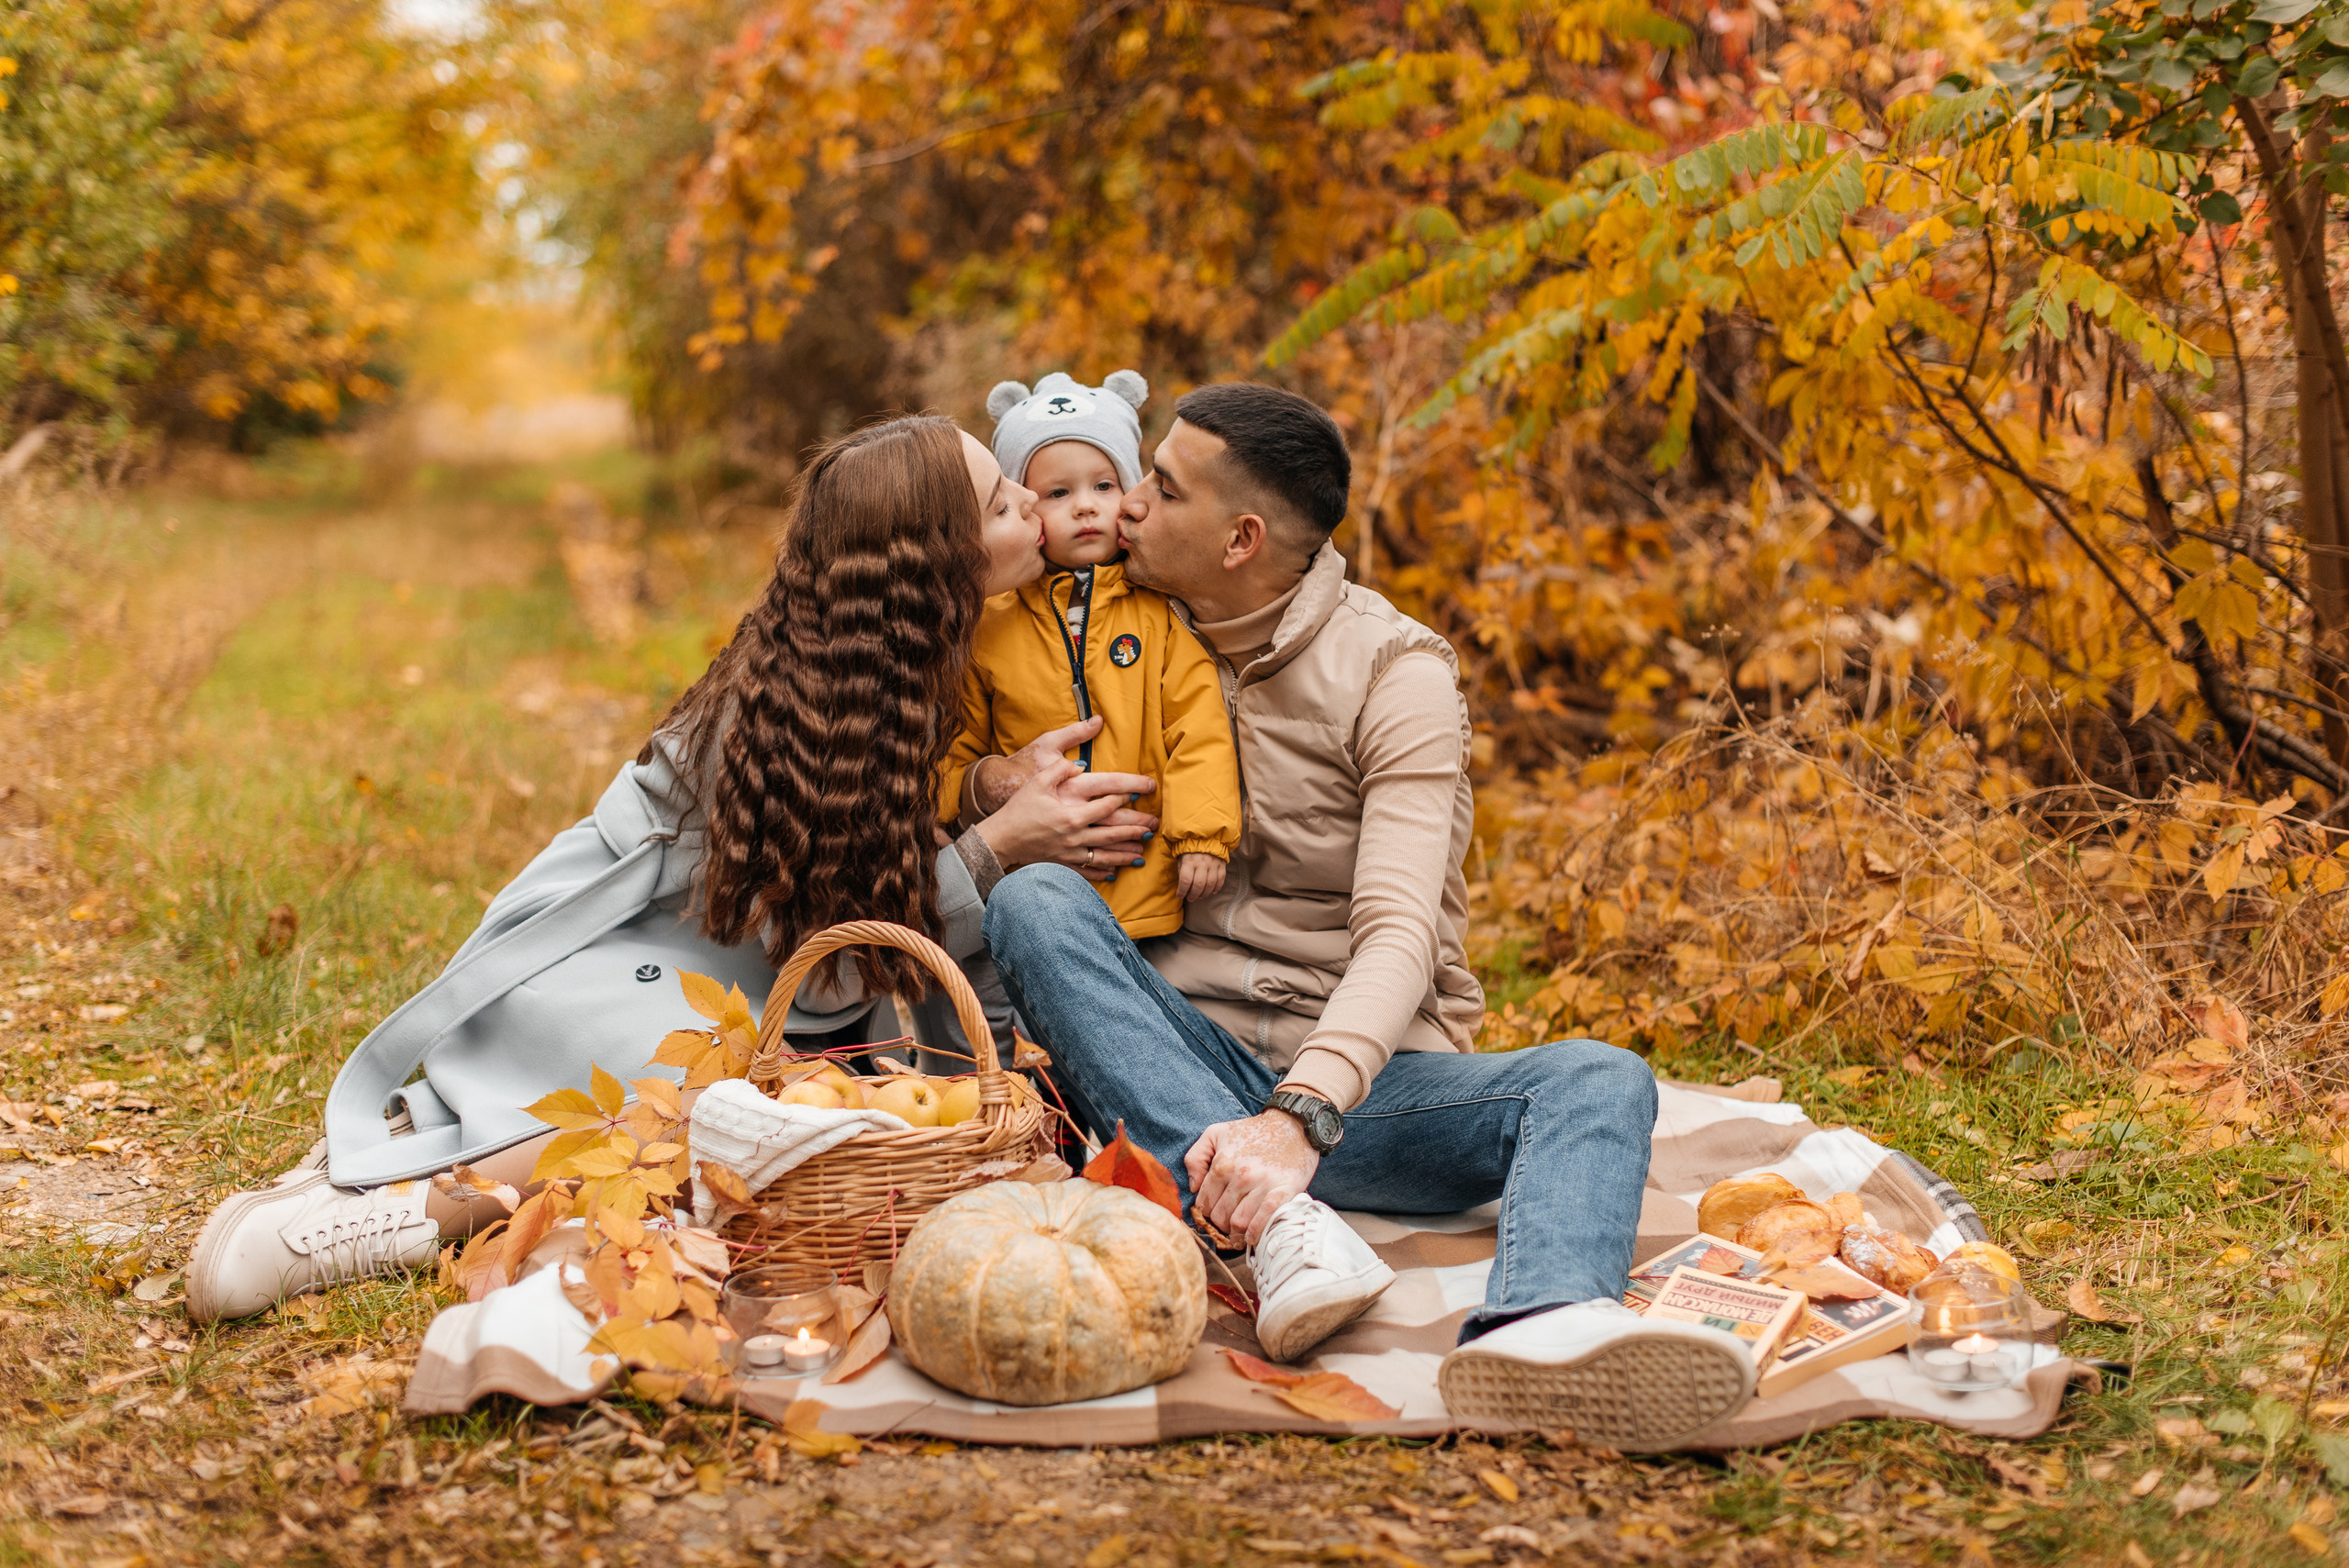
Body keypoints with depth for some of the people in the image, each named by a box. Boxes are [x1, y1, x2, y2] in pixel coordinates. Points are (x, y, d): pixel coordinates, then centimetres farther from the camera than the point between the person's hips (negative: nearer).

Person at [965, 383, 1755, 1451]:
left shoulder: (1394, 670, -5)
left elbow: (1400, 932, -19)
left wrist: (1303, 1113, -37)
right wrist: (992, 785, -3)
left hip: (1361, 1080, -2)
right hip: (1179, 1071, 3)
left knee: (1598, 1081, -30)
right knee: (1033, 899, -26)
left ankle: (1538, 1328, -65)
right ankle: (1279, 1226, -43)